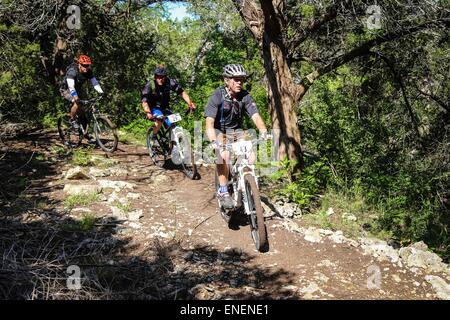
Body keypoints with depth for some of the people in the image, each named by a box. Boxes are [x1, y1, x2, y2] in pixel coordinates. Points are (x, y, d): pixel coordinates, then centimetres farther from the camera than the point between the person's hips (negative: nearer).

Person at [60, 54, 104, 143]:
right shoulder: (72, 71, -31)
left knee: (82, 112, 1)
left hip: (77, 91, 6)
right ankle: (72, 120, -11)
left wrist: (101, 92, -38)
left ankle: (85, 134, 8)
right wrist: (76, 97, -55)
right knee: (76, 103, -35)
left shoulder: (88, 72, -13)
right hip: (66, 90, -6)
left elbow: (94, 82, -19)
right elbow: (71, 86, -41)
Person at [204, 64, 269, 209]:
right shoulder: (217, 96, -22)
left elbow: (255, 116, -20)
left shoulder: (245, 96, -13)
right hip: (219, 131, -3)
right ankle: (223, 191, -19)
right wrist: (213, 141, -48)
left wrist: (263, 131, -40)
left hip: (237, 131, 3)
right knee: (224, 154, -31)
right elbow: (209, 122, -31)